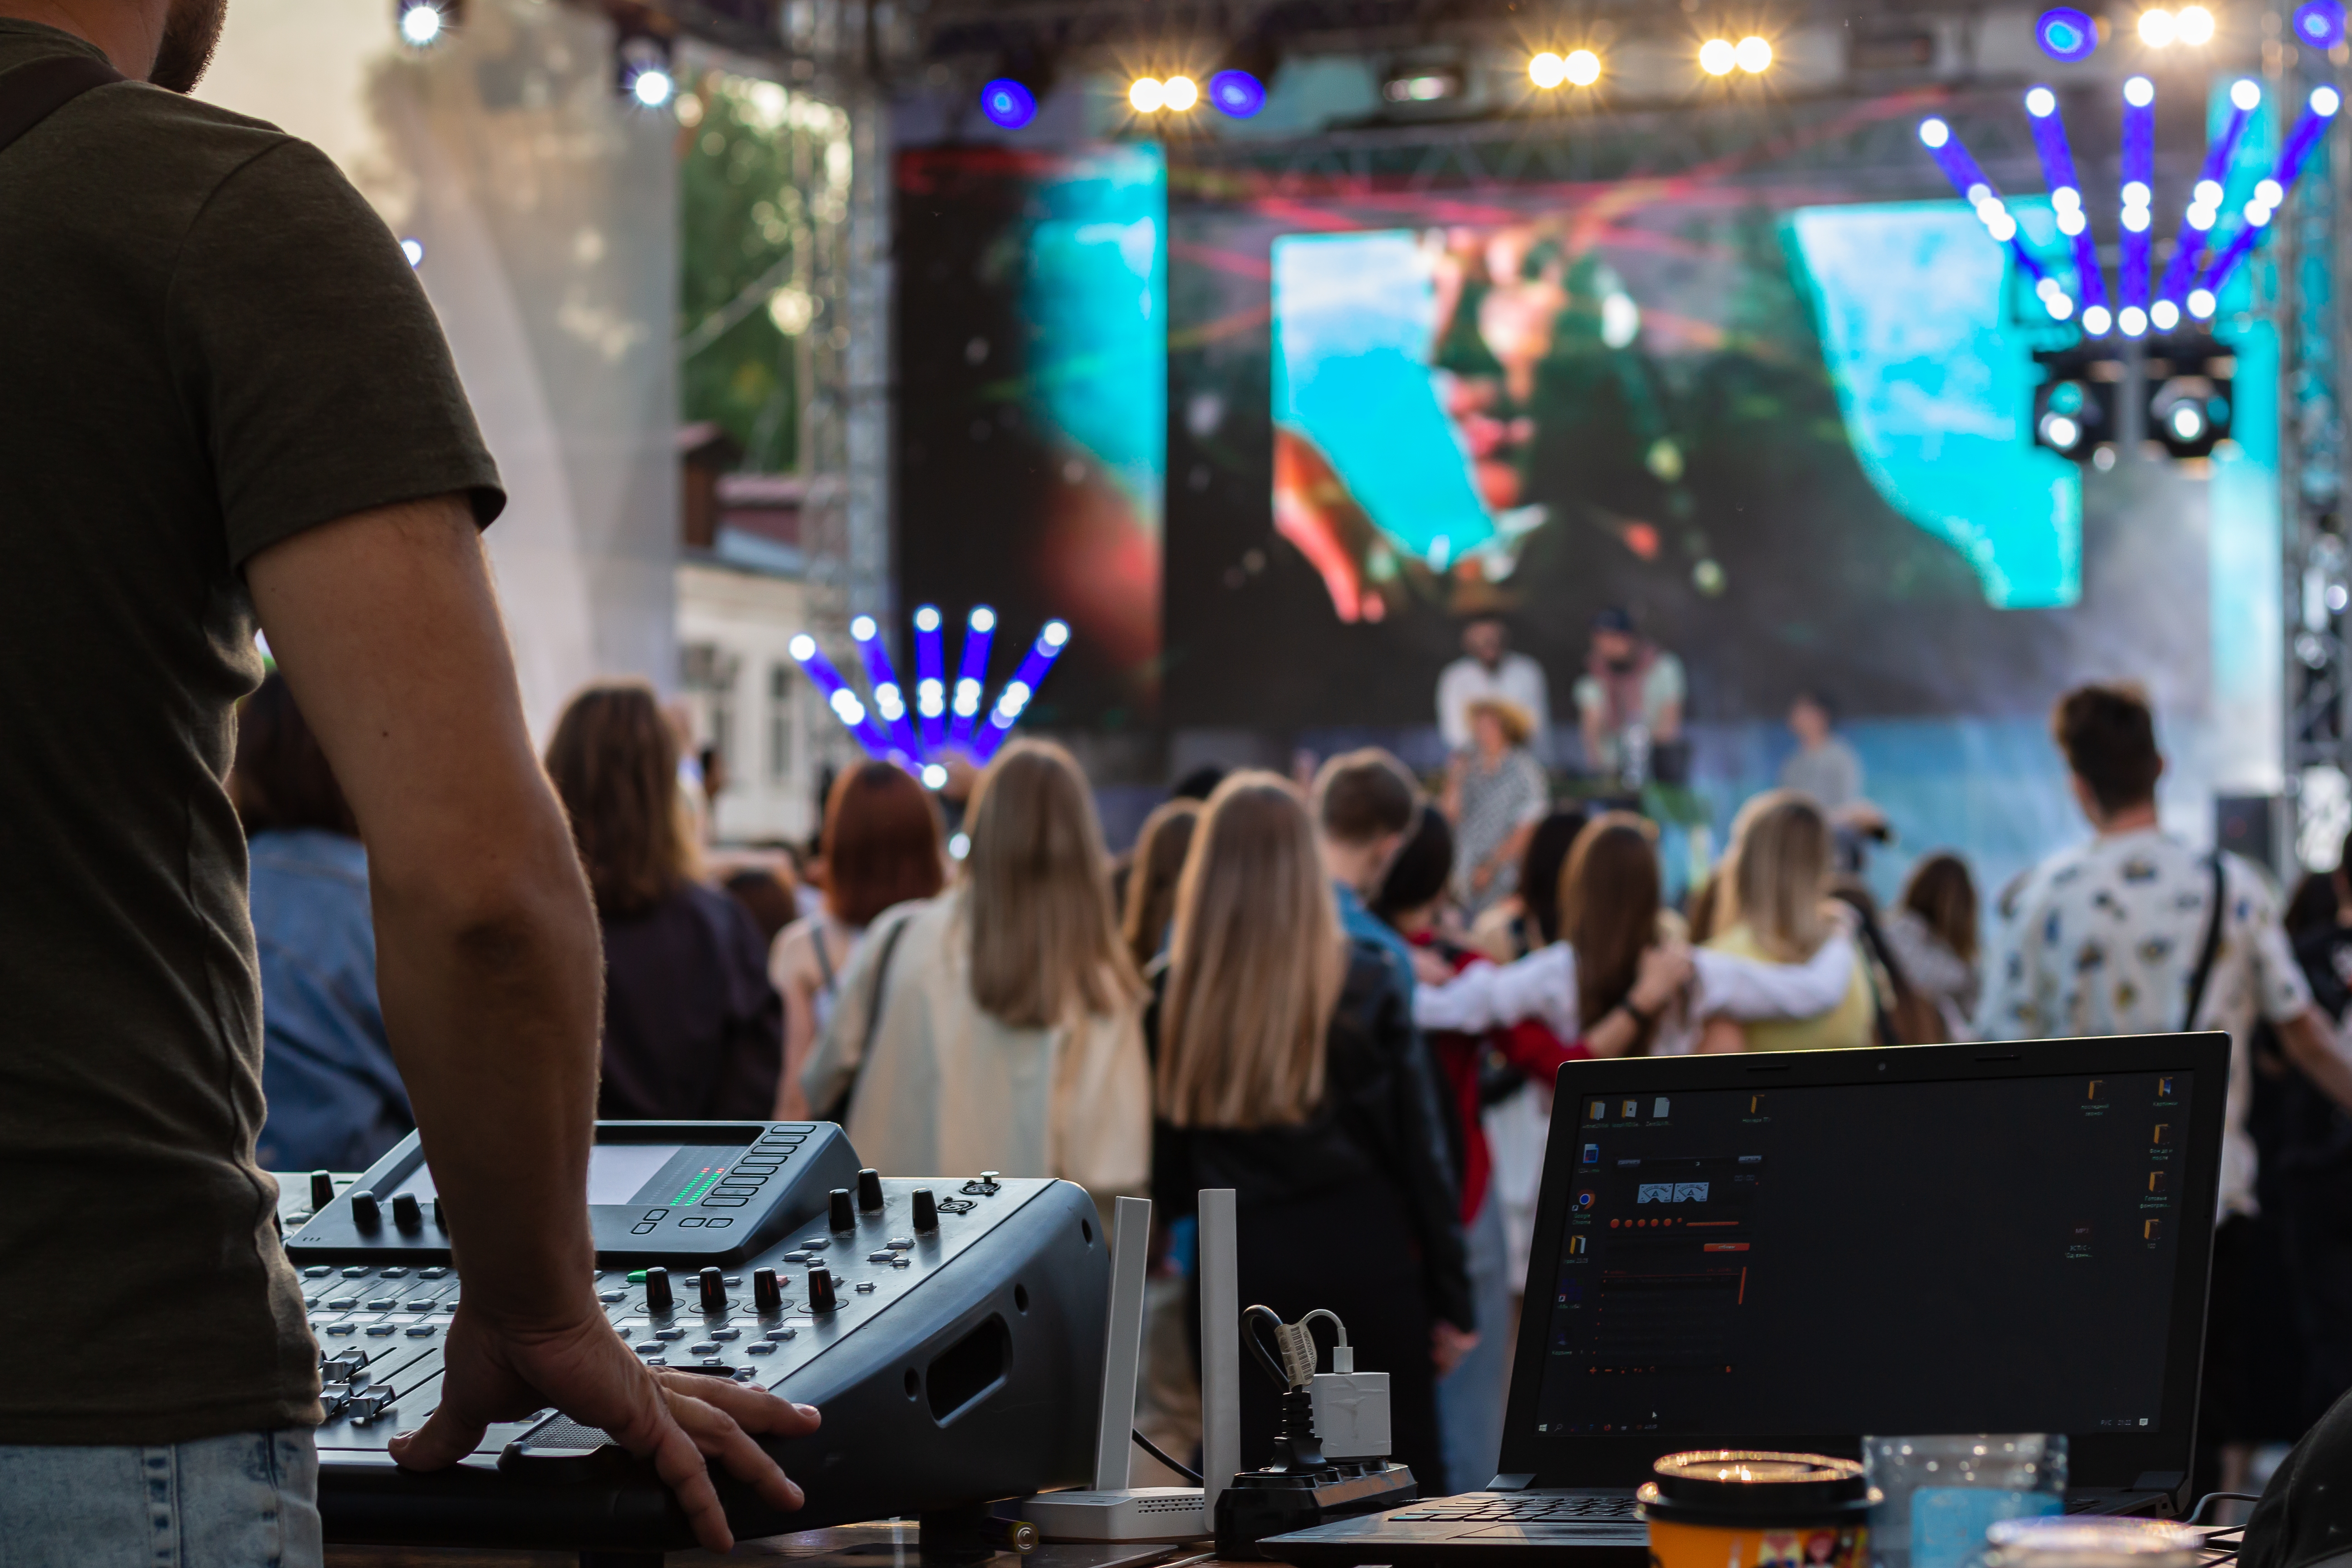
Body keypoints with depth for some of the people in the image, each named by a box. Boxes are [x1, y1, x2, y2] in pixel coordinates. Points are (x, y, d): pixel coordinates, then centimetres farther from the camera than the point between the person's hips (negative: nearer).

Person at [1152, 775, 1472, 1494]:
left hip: (1243, 1264, 1)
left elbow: (1165, 1167, -1)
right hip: (1363, 1247, -1)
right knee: (1404, 1470, 7)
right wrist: (1452, 1298, 3)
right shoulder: (1365, 980, -3)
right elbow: (1419, 1143, -1)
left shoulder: (1173, 994, -2)